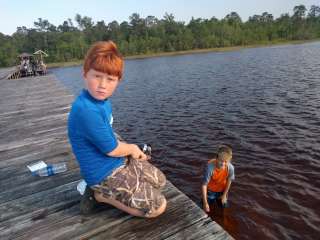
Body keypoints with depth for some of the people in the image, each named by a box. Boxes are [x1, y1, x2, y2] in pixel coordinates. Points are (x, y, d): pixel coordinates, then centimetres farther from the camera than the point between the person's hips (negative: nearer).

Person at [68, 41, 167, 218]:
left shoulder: (103, 100, -1)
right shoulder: (86, 110, -31)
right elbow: (111, 149, -21)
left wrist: (129, 148, -1)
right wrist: (132, 148, -2)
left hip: (119, 161, 9)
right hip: (105, 173, -9)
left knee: (160, 181, 23)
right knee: (158, 206, -3)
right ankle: (101, 194, 3)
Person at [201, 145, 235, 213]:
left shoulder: (230, 168, -31)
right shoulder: (210, 167, -39)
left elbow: (229, 181, -11)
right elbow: (204, 185, -32)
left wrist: (224, 195, 0)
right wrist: (205, 203, -32)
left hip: (222, 190, 2)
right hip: (210, 190, -2)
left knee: (224, 206, 18)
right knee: (207, 209, 6)